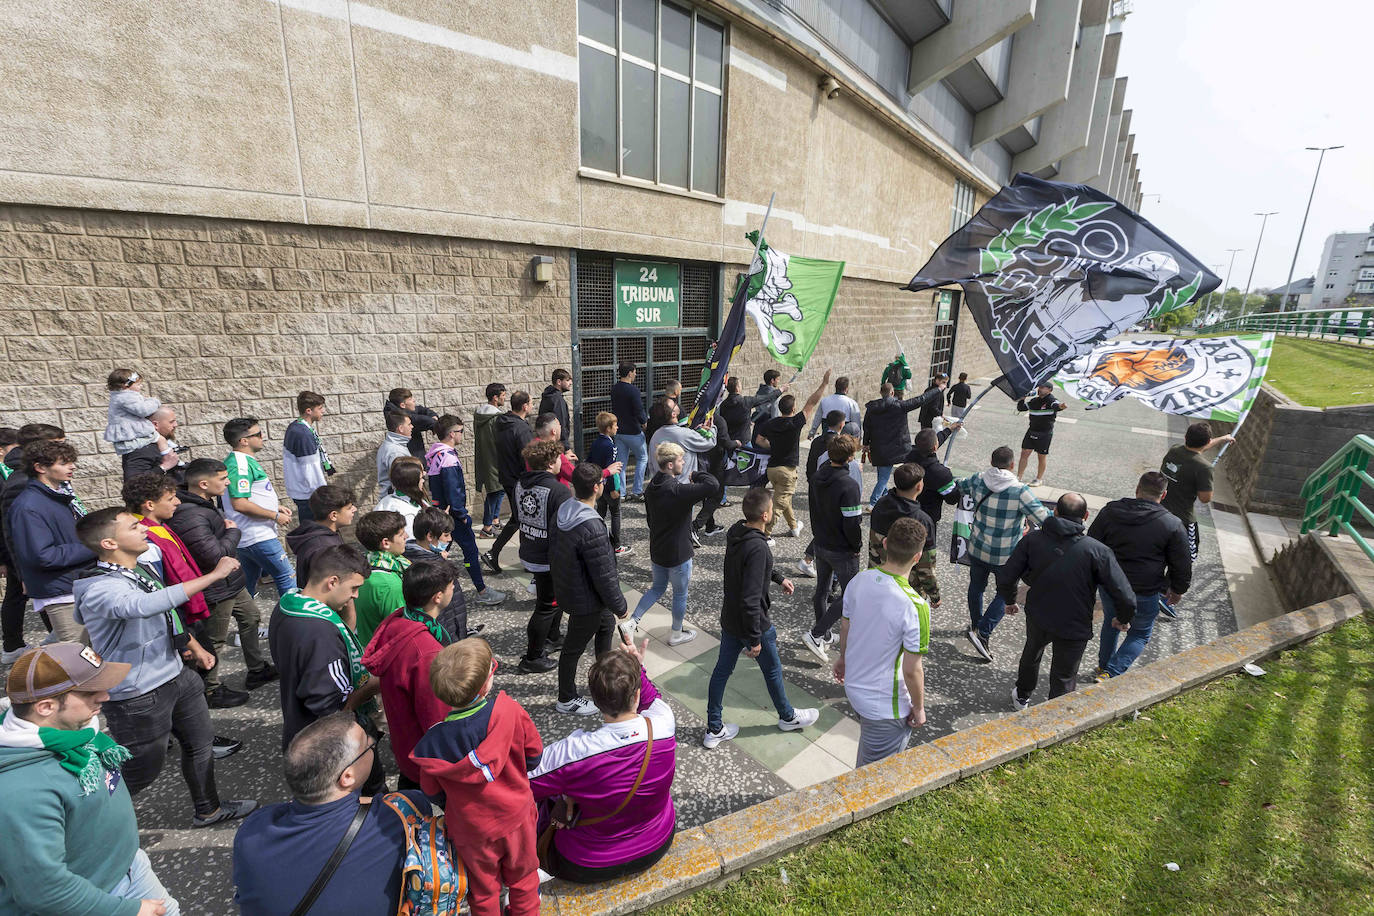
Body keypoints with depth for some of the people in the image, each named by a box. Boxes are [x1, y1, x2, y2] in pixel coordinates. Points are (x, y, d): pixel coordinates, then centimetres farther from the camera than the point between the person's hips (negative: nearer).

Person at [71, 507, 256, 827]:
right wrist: (213, 575, -46)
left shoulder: (141, 570, 3)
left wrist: (195, 647, 20)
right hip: (138, 696, -9)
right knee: (141, 770, 8)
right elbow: (147, 606, -47)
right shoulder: (100, 590, -25)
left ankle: (208, 809, 39)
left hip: (176, 676, 9)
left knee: (201, 744, 20)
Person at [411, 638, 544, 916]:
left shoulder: (432, 742, -26)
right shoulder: (509, 710, -30)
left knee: (483, 889, 28)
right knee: (523, 876, 30)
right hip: (516, 818, 1)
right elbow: (534, 753, -14)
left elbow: (430, 789, -8)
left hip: (473, 831, 0)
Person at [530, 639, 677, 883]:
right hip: (657, 847, 4)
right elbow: (653, 700, -1)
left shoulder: (571, 753, -37)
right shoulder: (664, 725, -27)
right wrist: (638, 669, -10)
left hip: (590, 868, -3)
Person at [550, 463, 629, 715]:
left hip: (567, 588, 9)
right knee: (574, 647, 11)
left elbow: (554, 553, 8)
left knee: (606, 624, 28)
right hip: (586, 600, -9)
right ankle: (567, 700, 35)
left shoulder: (564, 512, -6)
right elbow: (604, 575, -27)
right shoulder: (592, 528, -34)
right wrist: (620, 606, -13)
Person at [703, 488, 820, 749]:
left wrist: (779, 577, 26)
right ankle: (788, 717, 43)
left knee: (722, 669, 16)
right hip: (750, 622, -7)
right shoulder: (757, 547, -32)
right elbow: (751, 599, -31)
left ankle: (714, 729, 31)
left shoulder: (735, 533, -5)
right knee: (773, 671, 18)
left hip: (729, 618, 7)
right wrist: (754, 638, -22)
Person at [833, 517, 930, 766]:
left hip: (853, 687, 6)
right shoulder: (915, 606, -31)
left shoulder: (859, 580, -13)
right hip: (886, 706, -6)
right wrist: (919, 708, -4)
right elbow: (911, 670, -22)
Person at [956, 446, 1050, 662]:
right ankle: (983, 633, 5)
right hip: (1006, 556, -3)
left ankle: (976, 625, 43)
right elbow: (1043, 518, -22)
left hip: (977, 549, 4)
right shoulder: (1020, 491, -22)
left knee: (976, 587, 25)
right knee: (1005, 594, 17)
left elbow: (957, 485, 9)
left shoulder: (977, 481, -10)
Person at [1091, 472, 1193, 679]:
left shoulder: (1110, 511, -7)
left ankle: (1103, 667, 37)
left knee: (1111, 623, 26)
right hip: (1145, 593, -2)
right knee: (1140, 634, 18)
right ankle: (1112, 673, 4)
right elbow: (1182, 565, -3)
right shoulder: (1172, 525, -12)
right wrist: (1178, 589, 13)